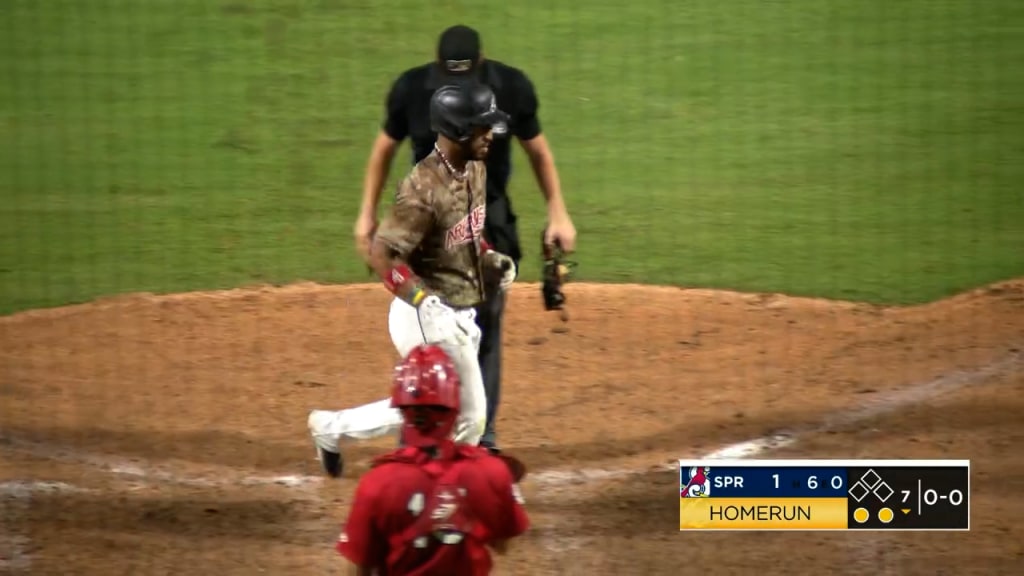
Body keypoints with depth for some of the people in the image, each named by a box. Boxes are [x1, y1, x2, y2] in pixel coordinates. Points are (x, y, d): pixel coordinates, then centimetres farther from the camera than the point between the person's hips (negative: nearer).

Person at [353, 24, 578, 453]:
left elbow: (537, 150, 2)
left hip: (490, 223, 1)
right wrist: (367, 214, 5)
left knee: (486, 328, 3)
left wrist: (558, 213, 0)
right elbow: (385, 148, 4)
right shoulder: (412, 88, -13)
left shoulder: (512, 87, -12)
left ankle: (482, 435, 12)